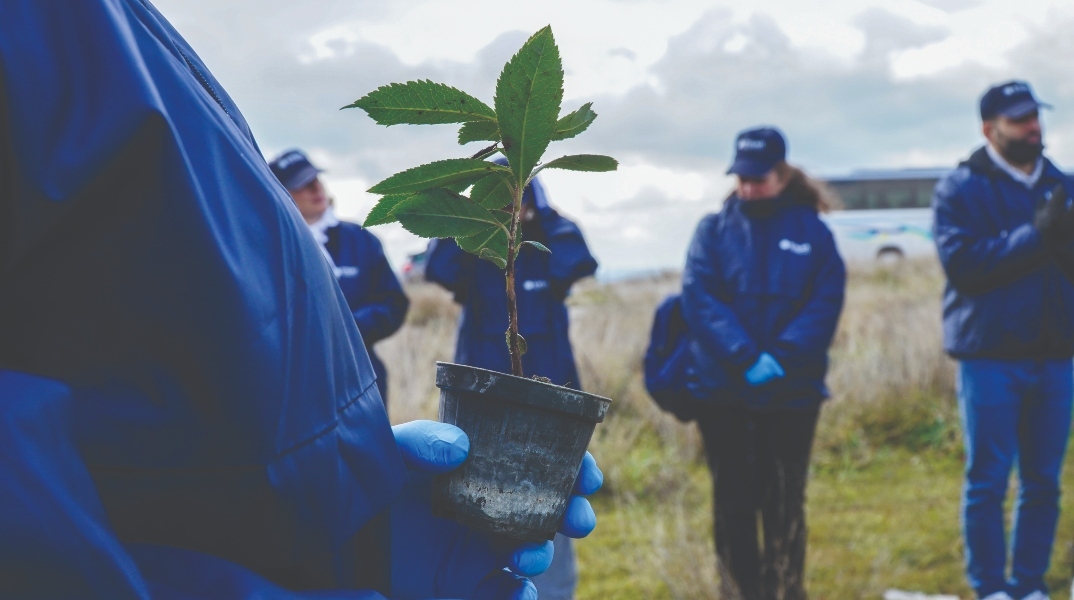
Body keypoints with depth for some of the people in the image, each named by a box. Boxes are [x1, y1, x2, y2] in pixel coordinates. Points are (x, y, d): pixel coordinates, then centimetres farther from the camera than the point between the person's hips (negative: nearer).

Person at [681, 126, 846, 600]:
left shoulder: (811, 231, 1)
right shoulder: (714, 230, 2)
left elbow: (825, 303, -7)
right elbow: (699, 299, -9)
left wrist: (782, 358, -19)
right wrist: (746, 358, -19)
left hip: (793, 391, 0)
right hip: (722, 391, 1)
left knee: (785, 503, 8)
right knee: (733, 502, 7)